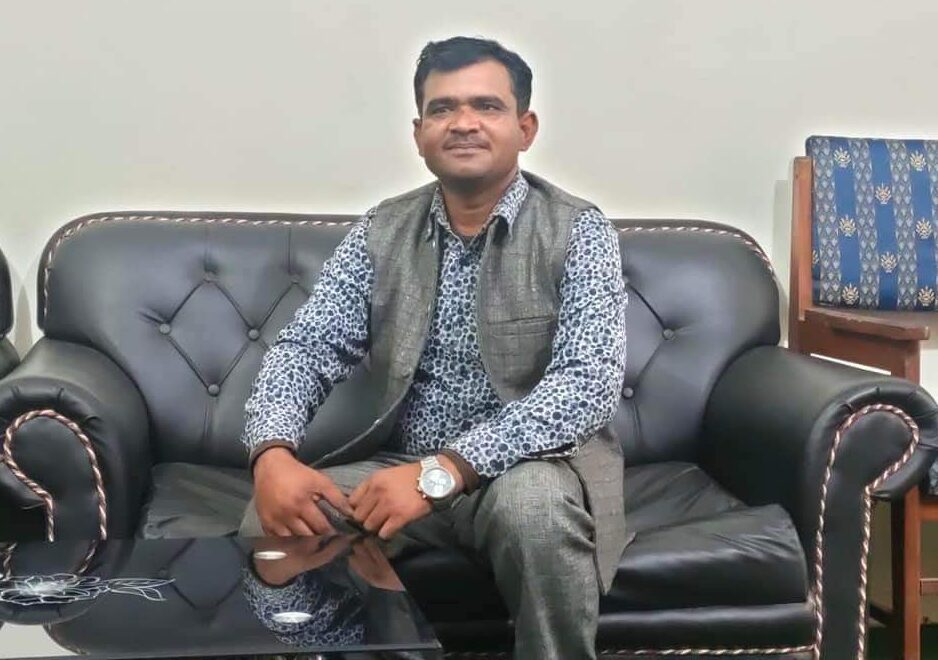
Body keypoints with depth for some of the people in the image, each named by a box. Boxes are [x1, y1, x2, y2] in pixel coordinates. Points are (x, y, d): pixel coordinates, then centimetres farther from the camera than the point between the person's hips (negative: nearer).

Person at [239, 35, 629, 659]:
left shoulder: (578, 231, -8)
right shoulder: (382, 230, 5)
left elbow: (589, 382, -20)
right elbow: (307, 347, 0)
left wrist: (441, 470, -30)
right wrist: (273, 455, -23)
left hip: (533, 464, -3)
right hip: (404, 466, 3)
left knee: (532, 504, -36)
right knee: (273, 519, -21)